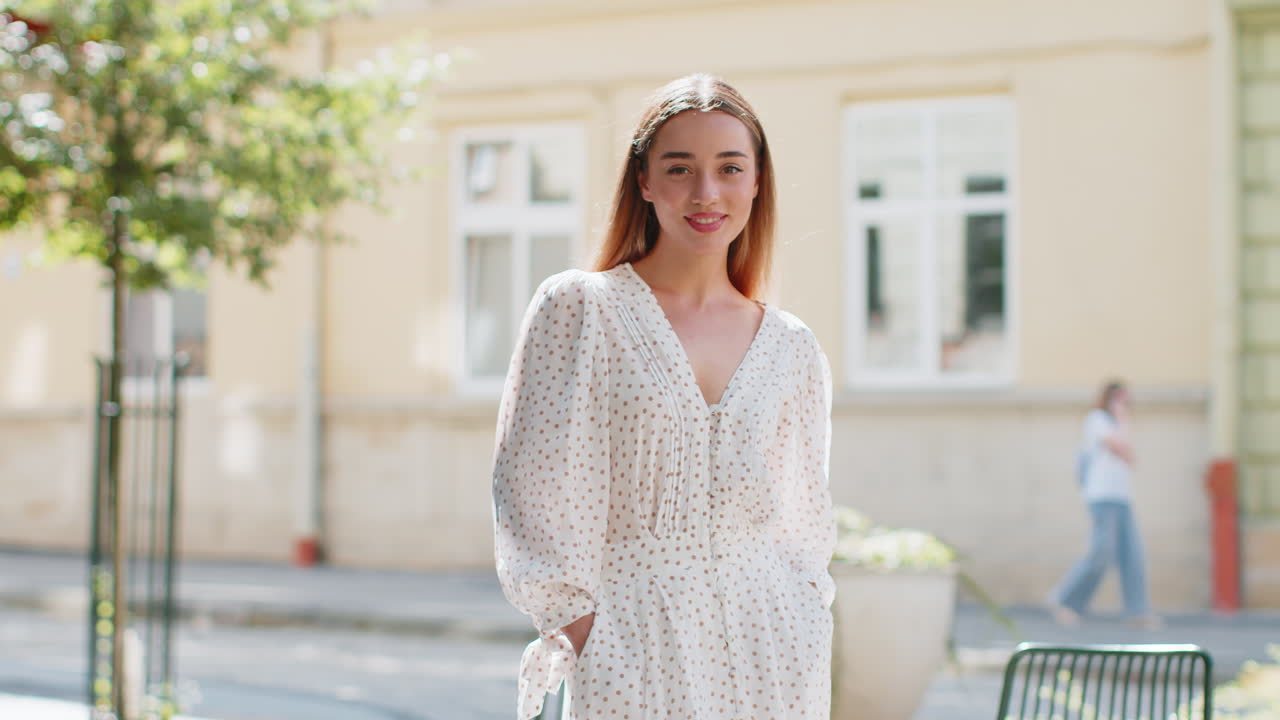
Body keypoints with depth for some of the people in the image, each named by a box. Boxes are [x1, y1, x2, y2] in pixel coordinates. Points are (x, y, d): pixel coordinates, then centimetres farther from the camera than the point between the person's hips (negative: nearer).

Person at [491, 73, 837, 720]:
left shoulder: (792, 349, 9)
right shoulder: (578, 308, -1)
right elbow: (535, 494, -4)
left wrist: (804, 625, 4)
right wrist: (577, 626, -10)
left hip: (770, 646, 3)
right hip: (634, 637, -3)